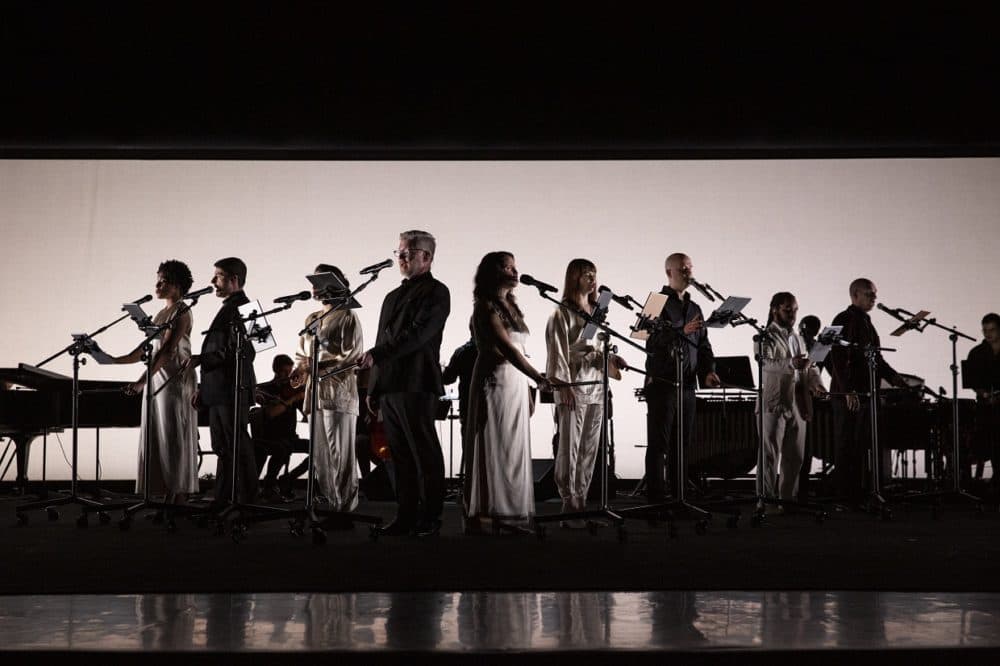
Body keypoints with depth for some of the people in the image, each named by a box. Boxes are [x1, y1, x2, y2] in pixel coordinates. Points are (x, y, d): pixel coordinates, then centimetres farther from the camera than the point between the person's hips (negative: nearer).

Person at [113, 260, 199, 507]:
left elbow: (167, 350, -20)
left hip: (175, 381, -9)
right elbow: (143, 351, 18)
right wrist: (113, 360, 6)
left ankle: (178, 498, -4)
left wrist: (142, 380, -26)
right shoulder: (161, 314, 18)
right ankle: (167, 498, 9)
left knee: (174, 439, -7)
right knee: (157, 440, 6)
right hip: (157, 381, 9)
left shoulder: (181, 311, -9)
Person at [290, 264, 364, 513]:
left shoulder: (347, 317, -2)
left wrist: (317, 365, -18)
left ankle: (345, 507, -2)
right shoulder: (311, 319, 20)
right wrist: (299, 369, 2)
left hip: (338, 393, -7)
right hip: (315, 392, 7)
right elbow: (302, 353, 24)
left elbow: (352, 356, -10)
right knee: (319, 455, 8)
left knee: (340, 454, -6)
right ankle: (326, 503, 14)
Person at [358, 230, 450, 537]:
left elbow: (417, 334, -17)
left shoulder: (436, 293, -3)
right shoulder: (393, 297, 22)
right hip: (389, 388, 7)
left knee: (425, 455, -2)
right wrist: (373, 388, 18)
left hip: (416, 386, -7)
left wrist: (376, 354, -21)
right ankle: (406, 515, 13)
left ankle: (430, 518, 3)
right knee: (401, 457, 8)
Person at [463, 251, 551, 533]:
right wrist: (538, 377, -32)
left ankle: (508, 515, 14)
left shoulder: (511, 306, 15)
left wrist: (527, 390, 14)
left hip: (516, 382, 8)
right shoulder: (485, 306, -11)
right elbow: (504, 347, -23)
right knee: (492, 449, -6)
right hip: (495, 381, -8)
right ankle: (479, 517, 1)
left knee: (513, 450, 8)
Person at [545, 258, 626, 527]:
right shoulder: (562, 313, -4)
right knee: (569, 449, -5)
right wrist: (564, 386, -16)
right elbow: (557, 352, -9)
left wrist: (611, 359, 1)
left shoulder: (596, 312, 16)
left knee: (589, 449, 9)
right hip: (573, 388, -7)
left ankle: (581, 502, 16)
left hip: (595, 387, 7)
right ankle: (569, 506, -1)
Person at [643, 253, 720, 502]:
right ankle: (655, 498, 0)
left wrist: (708, 372, -1)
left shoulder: (694, 308, 16)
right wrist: (682, 331, -31)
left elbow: (704, 346, 16)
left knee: (682, 445, 10)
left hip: (687, 385, 7)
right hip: (662, 385, -7)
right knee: (658, 444, -3)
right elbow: (653, 340, -18)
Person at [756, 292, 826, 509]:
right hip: (773, 405, -7)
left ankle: (788, 499, 20)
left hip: (798, 405, 7)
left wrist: (816, 383, -2)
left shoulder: (798, 338, 19)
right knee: (770, 456, -4)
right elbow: (765, 363, -24)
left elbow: (809, 366, 19)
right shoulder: (766, 337, -6)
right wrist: (790, 364, -42)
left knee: (795, 457, 11)